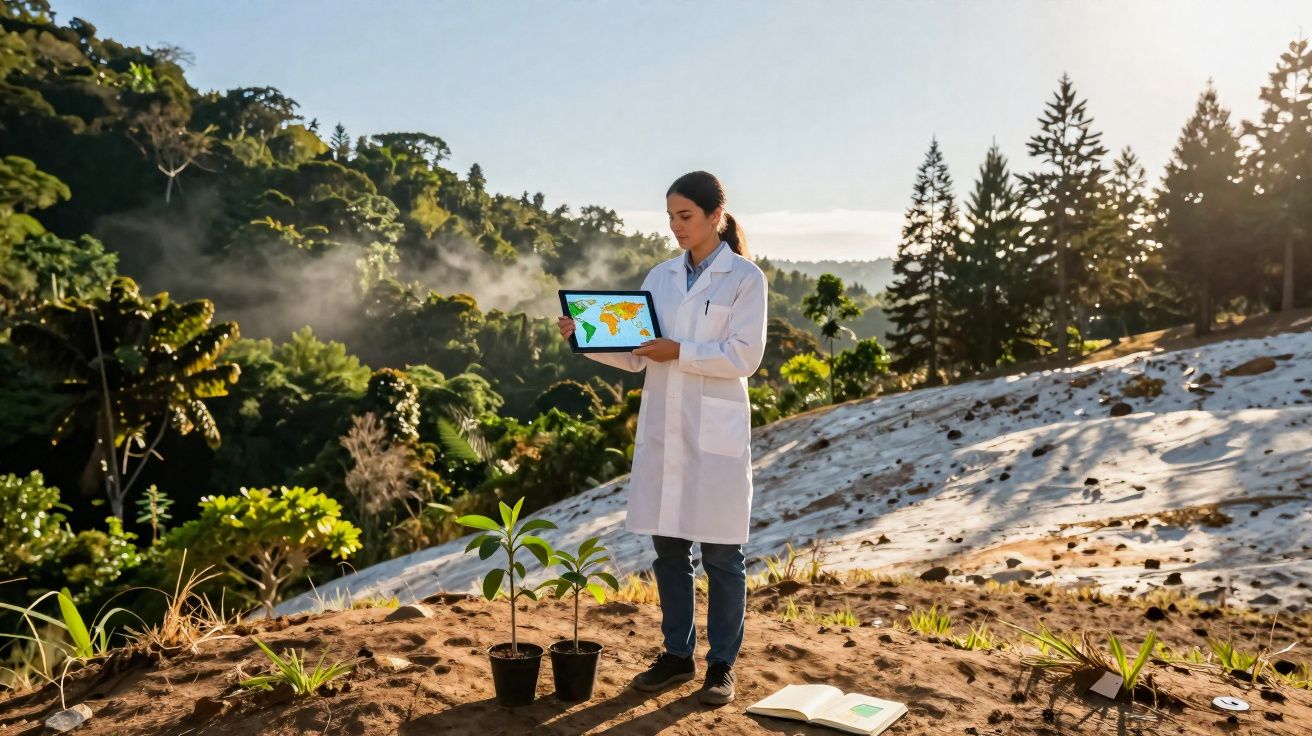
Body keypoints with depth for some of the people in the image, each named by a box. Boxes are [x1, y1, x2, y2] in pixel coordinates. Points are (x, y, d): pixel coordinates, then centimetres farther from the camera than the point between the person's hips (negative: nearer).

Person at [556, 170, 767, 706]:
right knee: (668, 547, 10)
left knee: (720, 552, 4)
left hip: (715, 430, -5)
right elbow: (635, 355, 7)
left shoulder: (745, 278, -4)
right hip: (661, 427, 5)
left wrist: (679, 352, -20)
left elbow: (744, 356, -12)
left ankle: (721, 664, 17)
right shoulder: (660, 277, 10)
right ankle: (677, 655, 24)